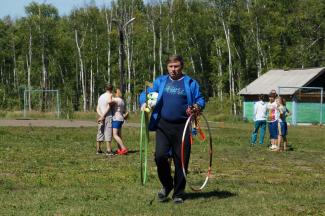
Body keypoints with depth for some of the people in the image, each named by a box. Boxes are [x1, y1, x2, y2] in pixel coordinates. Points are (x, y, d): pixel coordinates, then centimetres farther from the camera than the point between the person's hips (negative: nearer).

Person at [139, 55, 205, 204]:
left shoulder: (190, 83, 7)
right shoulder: (160, 81, 13)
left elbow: (200, 100, 8)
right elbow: (145, 94, 15)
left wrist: (197, 106, -15)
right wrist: (144, 102, -7)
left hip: (182, 127, -1)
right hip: (163, 125, 1)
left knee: (181, 161, 1)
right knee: (160, 155, -15)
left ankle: (178, 194, 14)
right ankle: (166, 185, 11)